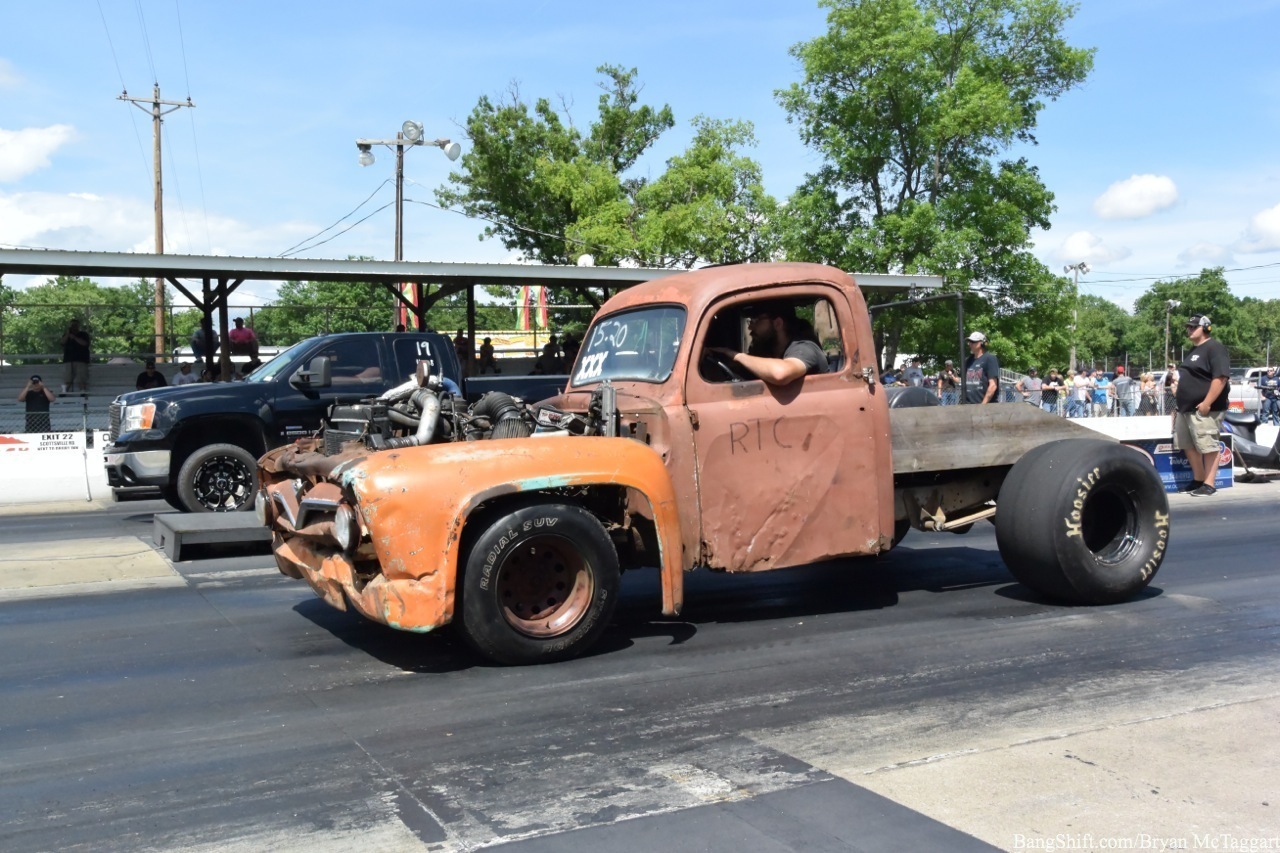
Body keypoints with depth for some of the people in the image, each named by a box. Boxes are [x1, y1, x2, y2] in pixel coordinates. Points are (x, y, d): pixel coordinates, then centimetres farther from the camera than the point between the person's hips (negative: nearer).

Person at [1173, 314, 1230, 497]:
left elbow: (1221, 377, -20)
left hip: (1204, 409, -10)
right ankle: (1198, 479, 23)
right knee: (1188, 445, 13)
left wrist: (1207, 403, -24)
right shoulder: (1192, 351, 20)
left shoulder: (1214, 348, -10)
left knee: (1208, 447, -6)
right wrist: (1179, 402, 23)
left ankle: (1209, 484, -4)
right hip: (1186, 409, 10)